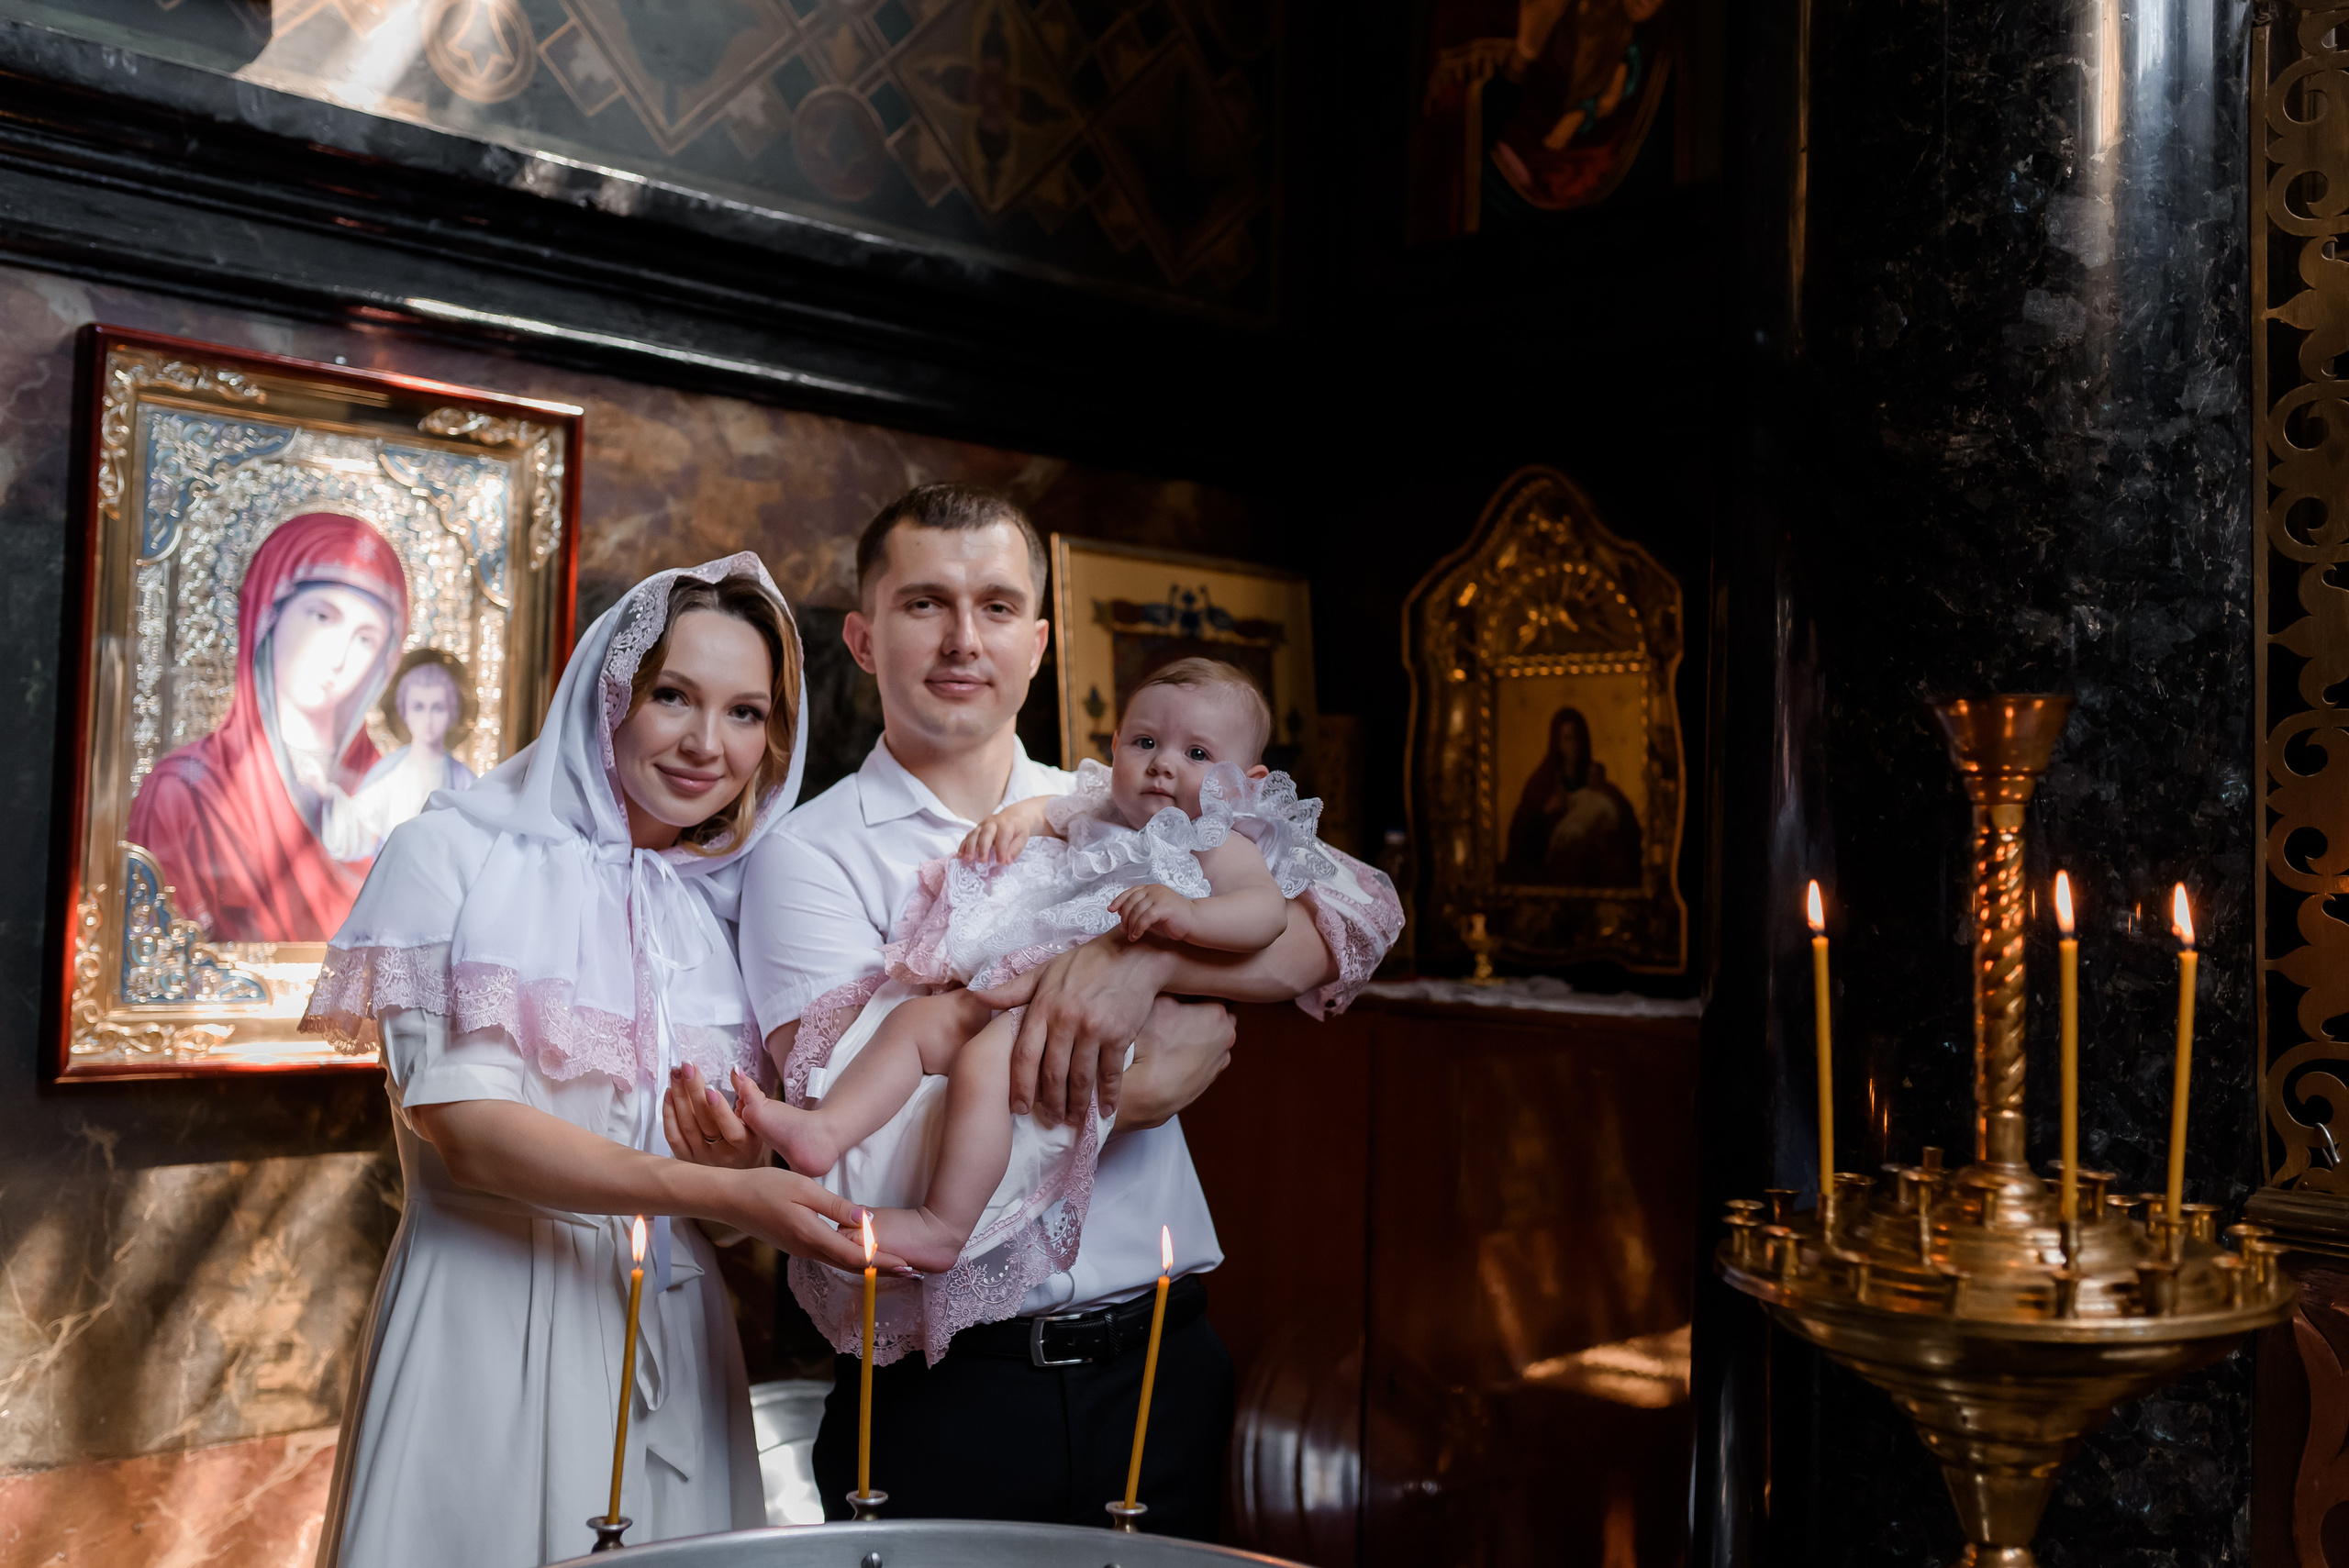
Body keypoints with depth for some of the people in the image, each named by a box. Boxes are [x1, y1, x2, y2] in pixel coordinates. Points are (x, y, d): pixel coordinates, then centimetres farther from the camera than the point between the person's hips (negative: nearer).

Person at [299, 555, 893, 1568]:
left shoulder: (730, 902, 10)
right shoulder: (455, 856, -4)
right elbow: (461, 1122, -15)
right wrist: (719, 1191, -23)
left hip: (672, 1328, 4)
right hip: (493, 1318, -4)